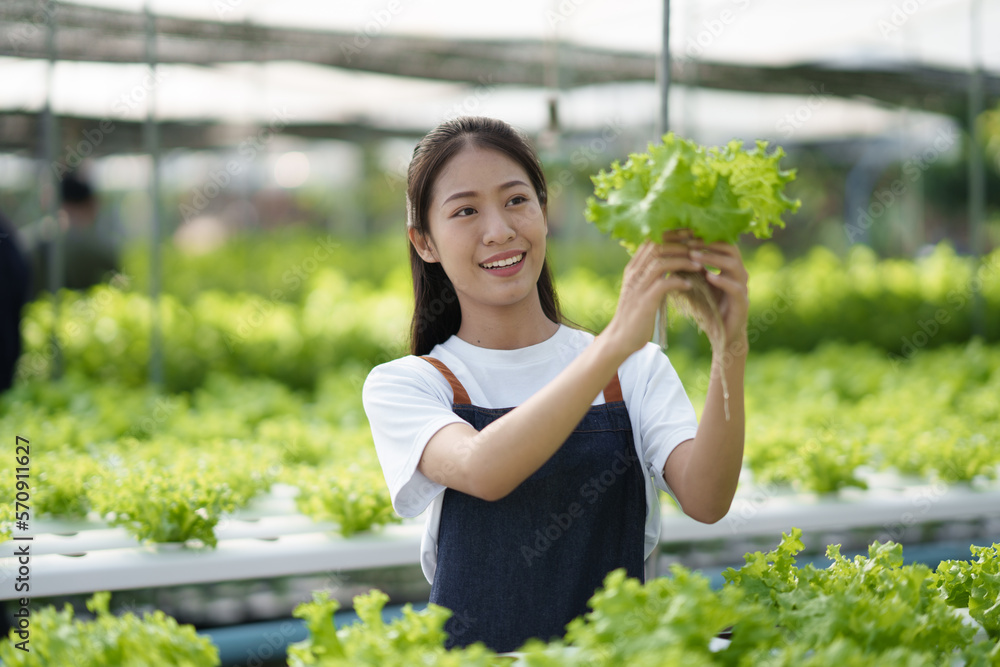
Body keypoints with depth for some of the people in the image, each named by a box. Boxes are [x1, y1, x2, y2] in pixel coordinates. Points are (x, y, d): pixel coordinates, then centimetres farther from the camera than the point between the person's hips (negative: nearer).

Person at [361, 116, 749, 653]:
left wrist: (731, 350, -24)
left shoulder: (637, 372, 8)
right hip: (478, 652, -1)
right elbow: (482, 470, -19)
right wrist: (615, 343, -29)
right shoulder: (404, 387, 2)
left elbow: (706, 500, -9)